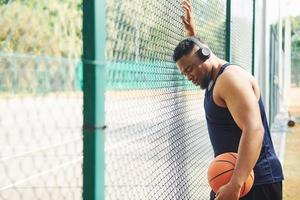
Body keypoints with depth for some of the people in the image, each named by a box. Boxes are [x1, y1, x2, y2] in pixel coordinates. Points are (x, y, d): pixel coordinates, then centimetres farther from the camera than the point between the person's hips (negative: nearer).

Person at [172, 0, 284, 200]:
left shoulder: (231, 77, -16)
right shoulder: (215, 80, 15)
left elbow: (254, 130, -29)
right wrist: (192, 32, 29)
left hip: (256, 180, -10)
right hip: (230, 175, 10)